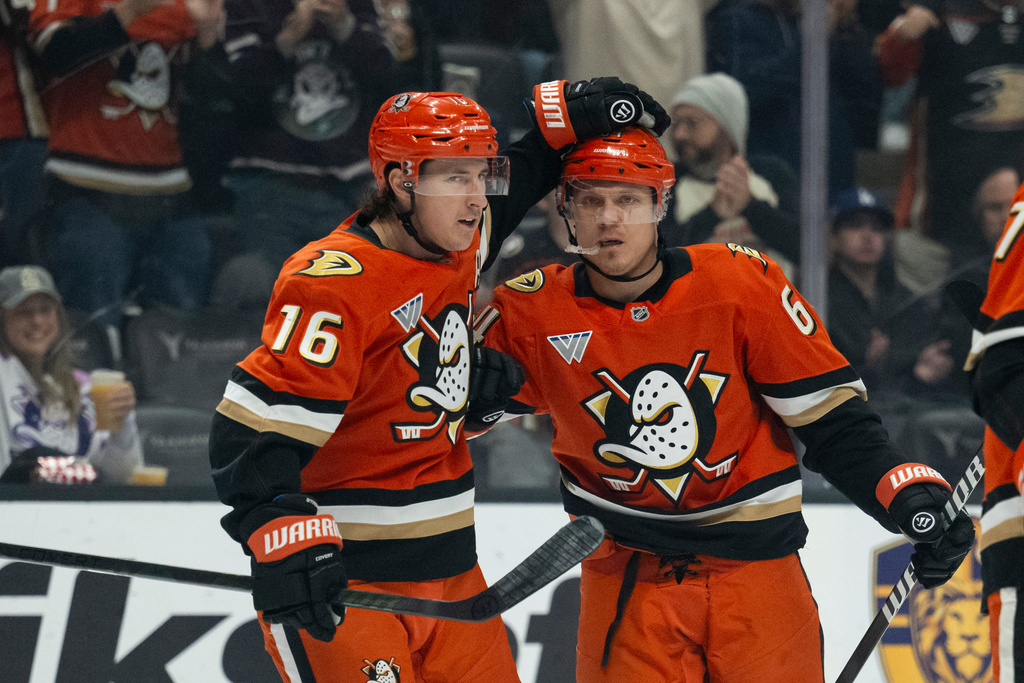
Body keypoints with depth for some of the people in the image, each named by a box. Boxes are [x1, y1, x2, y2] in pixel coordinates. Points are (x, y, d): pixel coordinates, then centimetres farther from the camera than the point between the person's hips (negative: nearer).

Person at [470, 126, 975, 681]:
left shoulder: (741, 283, -9)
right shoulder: (532, 315, -7)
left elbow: (828, 414, -6)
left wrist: (909, 495, -16)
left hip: (754, 565, 0)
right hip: (627, 568, 0)